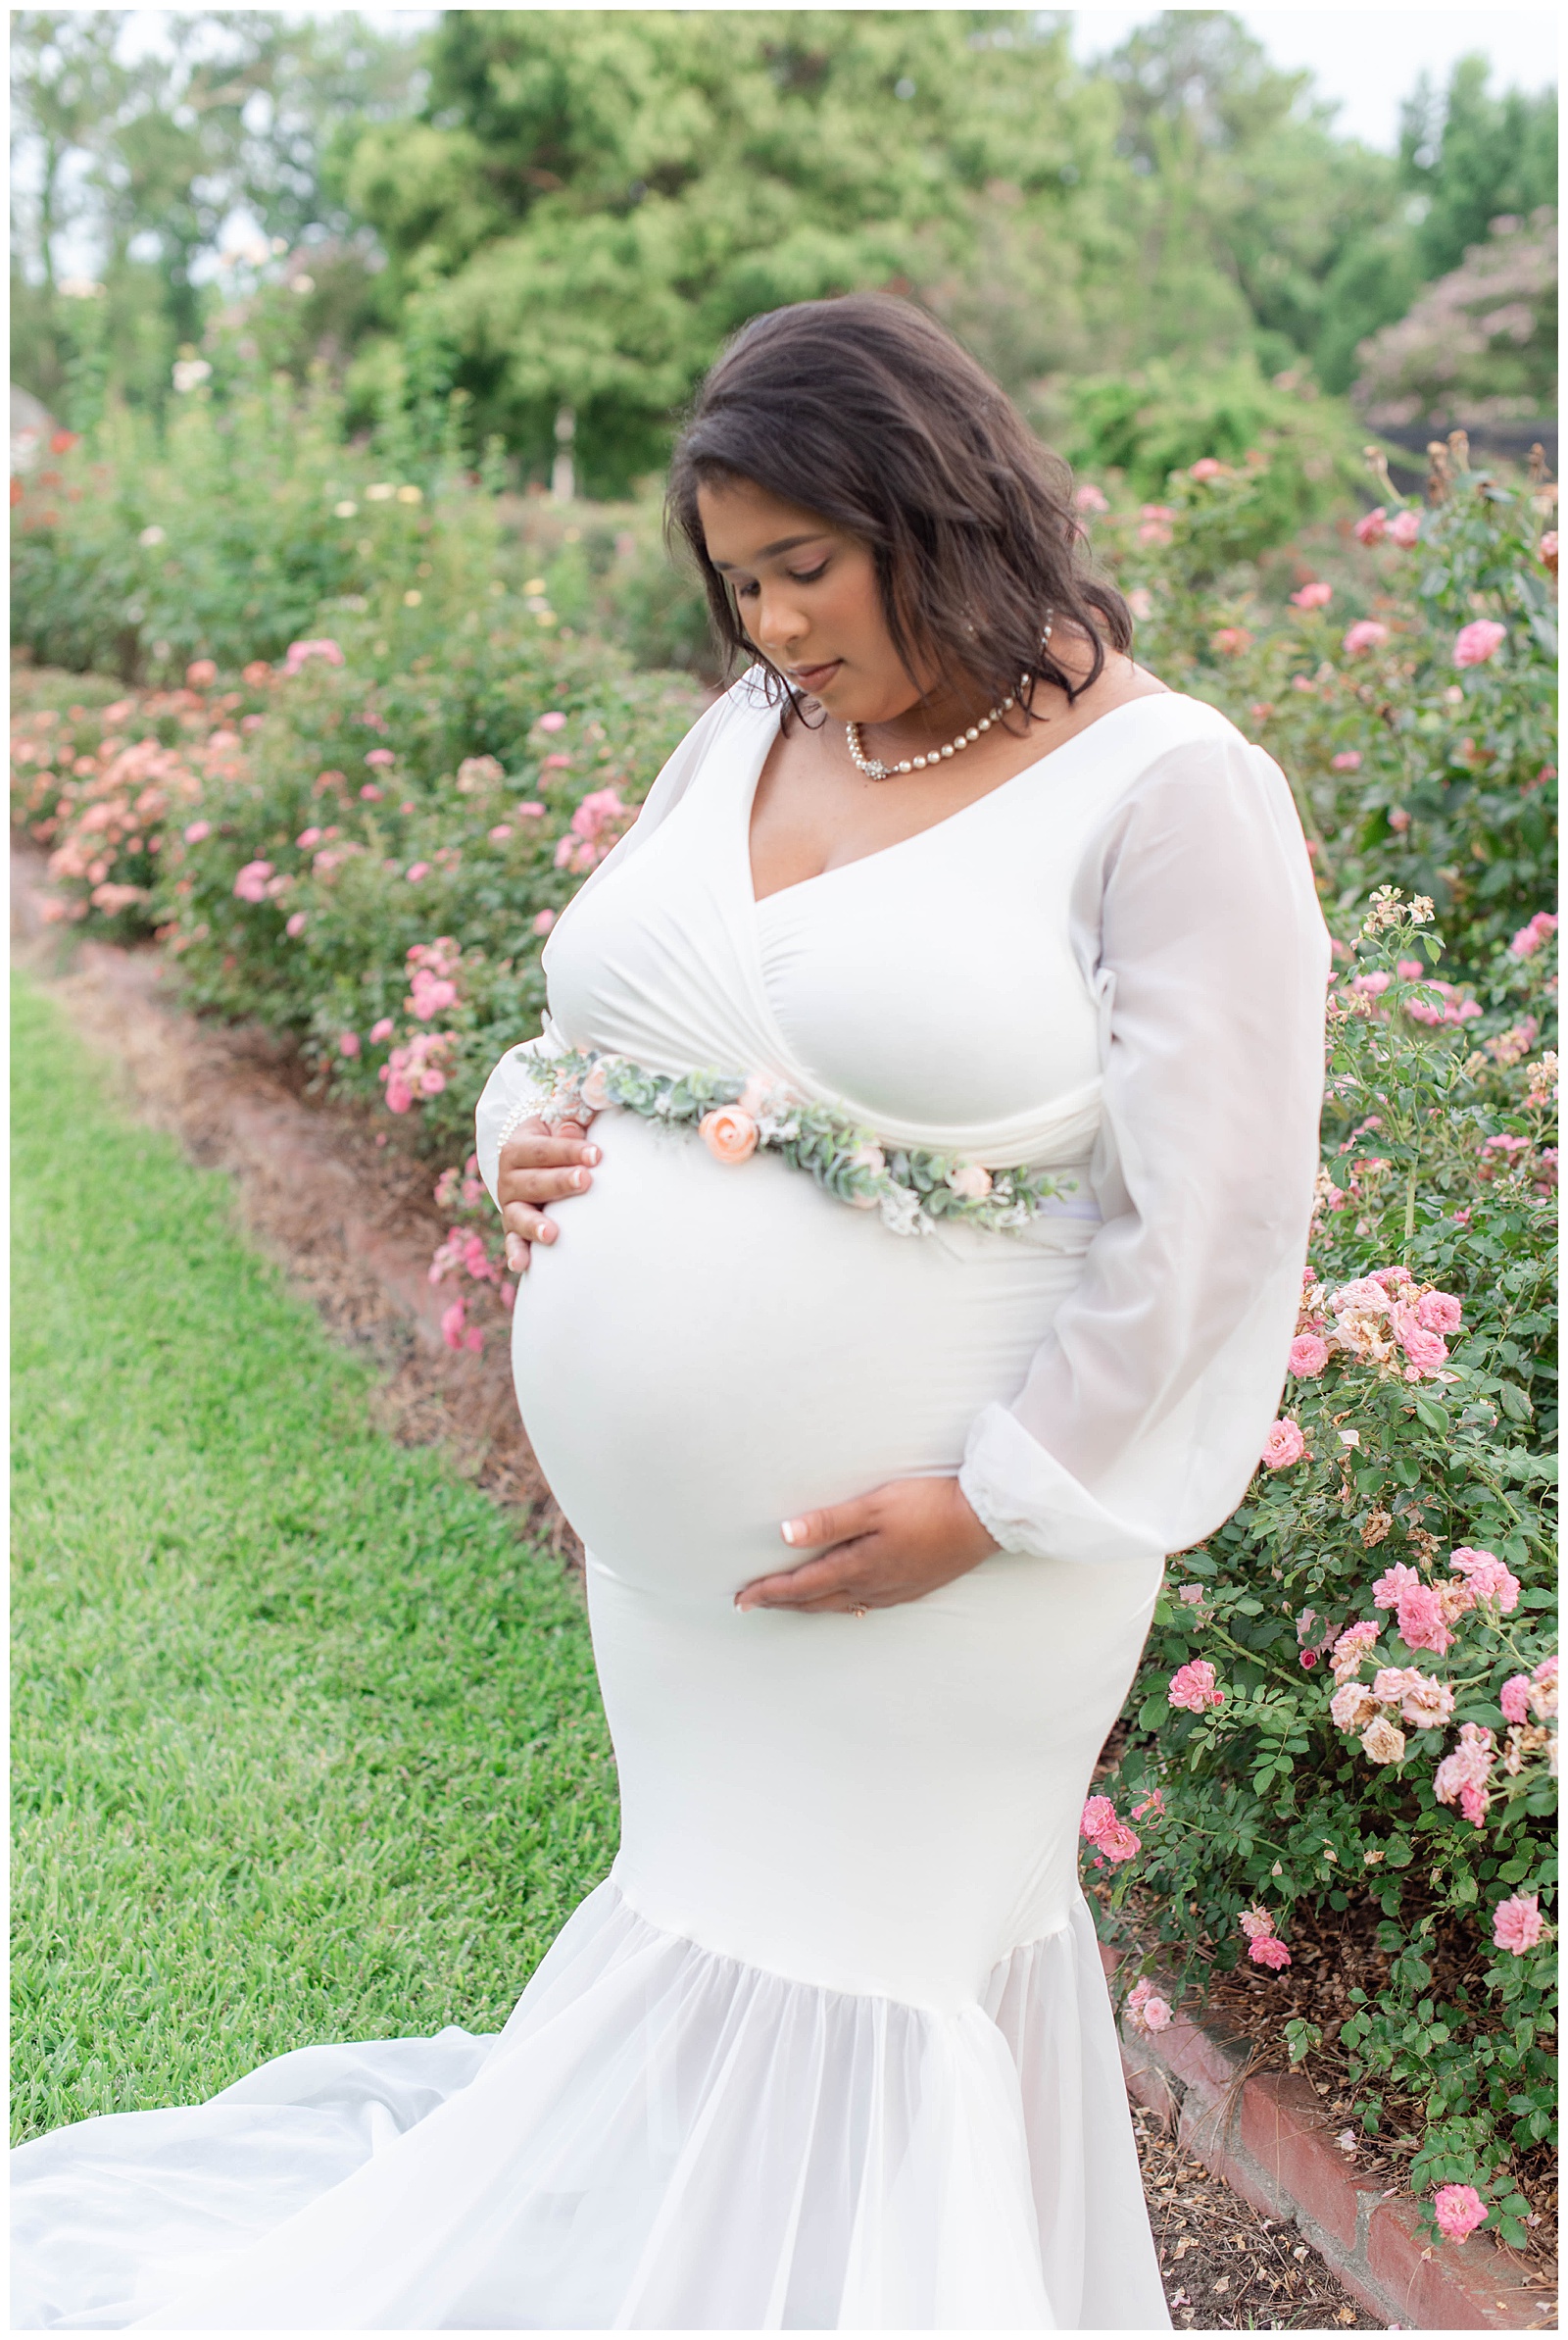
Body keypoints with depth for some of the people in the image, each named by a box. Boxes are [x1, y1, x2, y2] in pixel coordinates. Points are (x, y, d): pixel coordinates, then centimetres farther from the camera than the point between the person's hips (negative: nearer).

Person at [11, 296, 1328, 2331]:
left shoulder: (1165, 792, -13)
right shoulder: (747, 739, 7)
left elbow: (1211, 1218, -15)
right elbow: (605, 1025, 18)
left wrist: (991, 1506, -17)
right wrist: (529, 1133, -5)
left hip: (928, 1551, -6)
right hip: (667, 1530, 6)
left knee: (835, 1967, 10)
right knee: (728, 1915, 21)